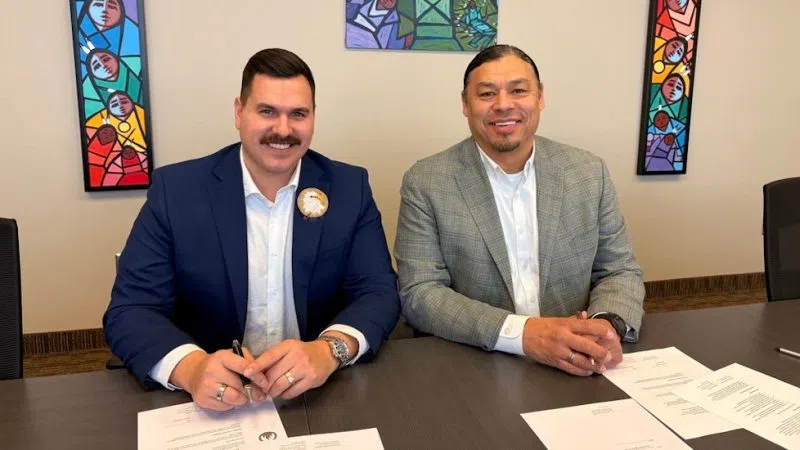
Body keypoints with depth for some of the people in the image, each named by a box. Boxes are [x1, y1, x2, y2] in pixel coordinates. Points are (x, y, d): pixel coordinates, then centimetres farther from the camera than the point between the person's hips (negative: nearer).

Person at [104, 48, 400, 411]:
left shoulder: (349, 188, 0)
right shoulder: (175, 189, -5)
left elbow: (379, 291, -4)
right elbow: (130, 310, -7)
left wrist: (329, 350, -25)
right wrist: (191, 366, -28)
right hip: (213, 400, 0)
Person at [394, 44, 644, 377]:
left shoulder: (589, 173, 3)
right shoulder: (426, 183, -5)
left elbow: (620, 271, 8)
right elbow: (419, 294, -10)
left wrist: (607, 325, -15)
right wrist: (522, 333, -23)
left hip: (576, 371, 2)